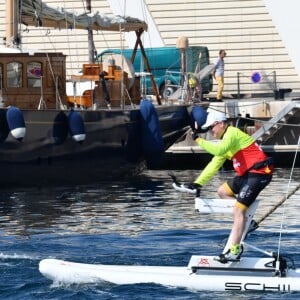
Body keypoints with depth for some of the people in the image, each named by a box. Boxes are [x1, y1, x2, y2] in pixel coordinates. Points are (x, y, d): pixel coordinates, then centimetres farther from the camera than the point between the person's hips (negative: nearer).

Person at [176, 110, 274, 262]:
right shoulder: (226, 139, 19)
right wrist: (198, 183, 11)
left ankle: (235, 250, -17)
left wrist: (199, 140, -21)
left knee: (238, 209, -15)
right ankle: (245, 222, 14)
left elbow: (219, 150, -31)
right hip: (247, 174, 11)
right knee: (222, 191, 19)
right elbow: (214, 164, 18)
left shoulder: (232, 133, -12)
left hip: (259, 173, -11)